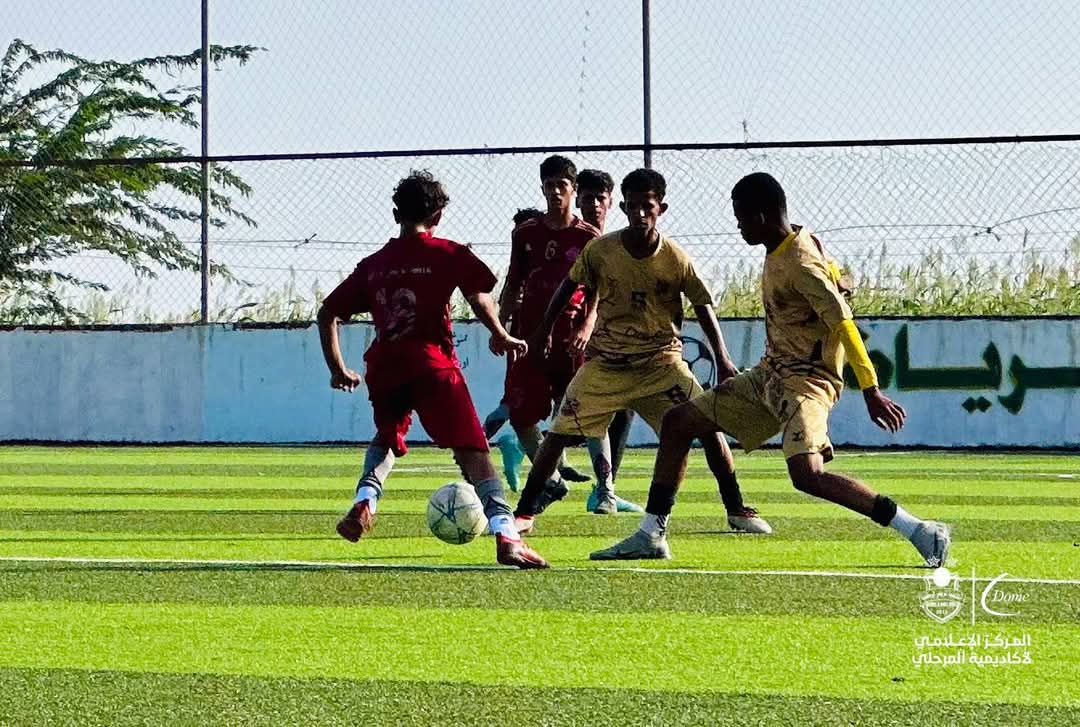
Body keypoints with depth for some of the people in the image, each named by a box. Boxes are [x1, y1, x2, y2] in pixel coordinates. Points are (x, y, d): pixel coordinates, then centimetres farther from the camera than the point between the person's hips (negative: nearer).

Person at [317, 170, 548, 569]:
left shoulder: (372, 265, 18)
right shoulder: (448, 253, 6)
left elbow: (327, 314, 19)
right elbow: (479, 296, -4)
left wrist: (337, 369, 27)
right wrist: (500, 336, 11)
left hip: (383, 368, 5)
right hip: (431, 364, -5)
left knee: (387, 439, 32)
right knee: (473, 452, -8)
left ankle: (364, 502, 8)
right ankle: (505, 536, -23)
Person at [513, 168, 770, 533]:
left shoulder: (676, 260, -11)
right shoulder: (600, 250, -10)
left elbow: (703, 306, -4)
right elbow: (570, 285, 7)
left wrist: (722, 359, -11)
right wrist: (543, 330, 12)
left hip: (661, 362, 0)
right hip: (605, 363, 0)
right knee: (560, 432, -8)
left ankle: (737, 510, 2)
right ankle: (524, 512, 4)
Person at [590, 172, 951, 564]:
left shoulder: (801, 265, -21)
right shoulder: (782, 249, 6)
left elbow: (843, 323, -25)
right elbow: (832, 276, 20)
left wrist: (871, 391, -29)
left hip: (806, 382, -10)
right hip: (770, 375, 10)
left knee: (807, 474, -30)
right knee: (677, 422, 11)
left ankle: (920, 531, -25)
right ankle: (650, 535, 17)